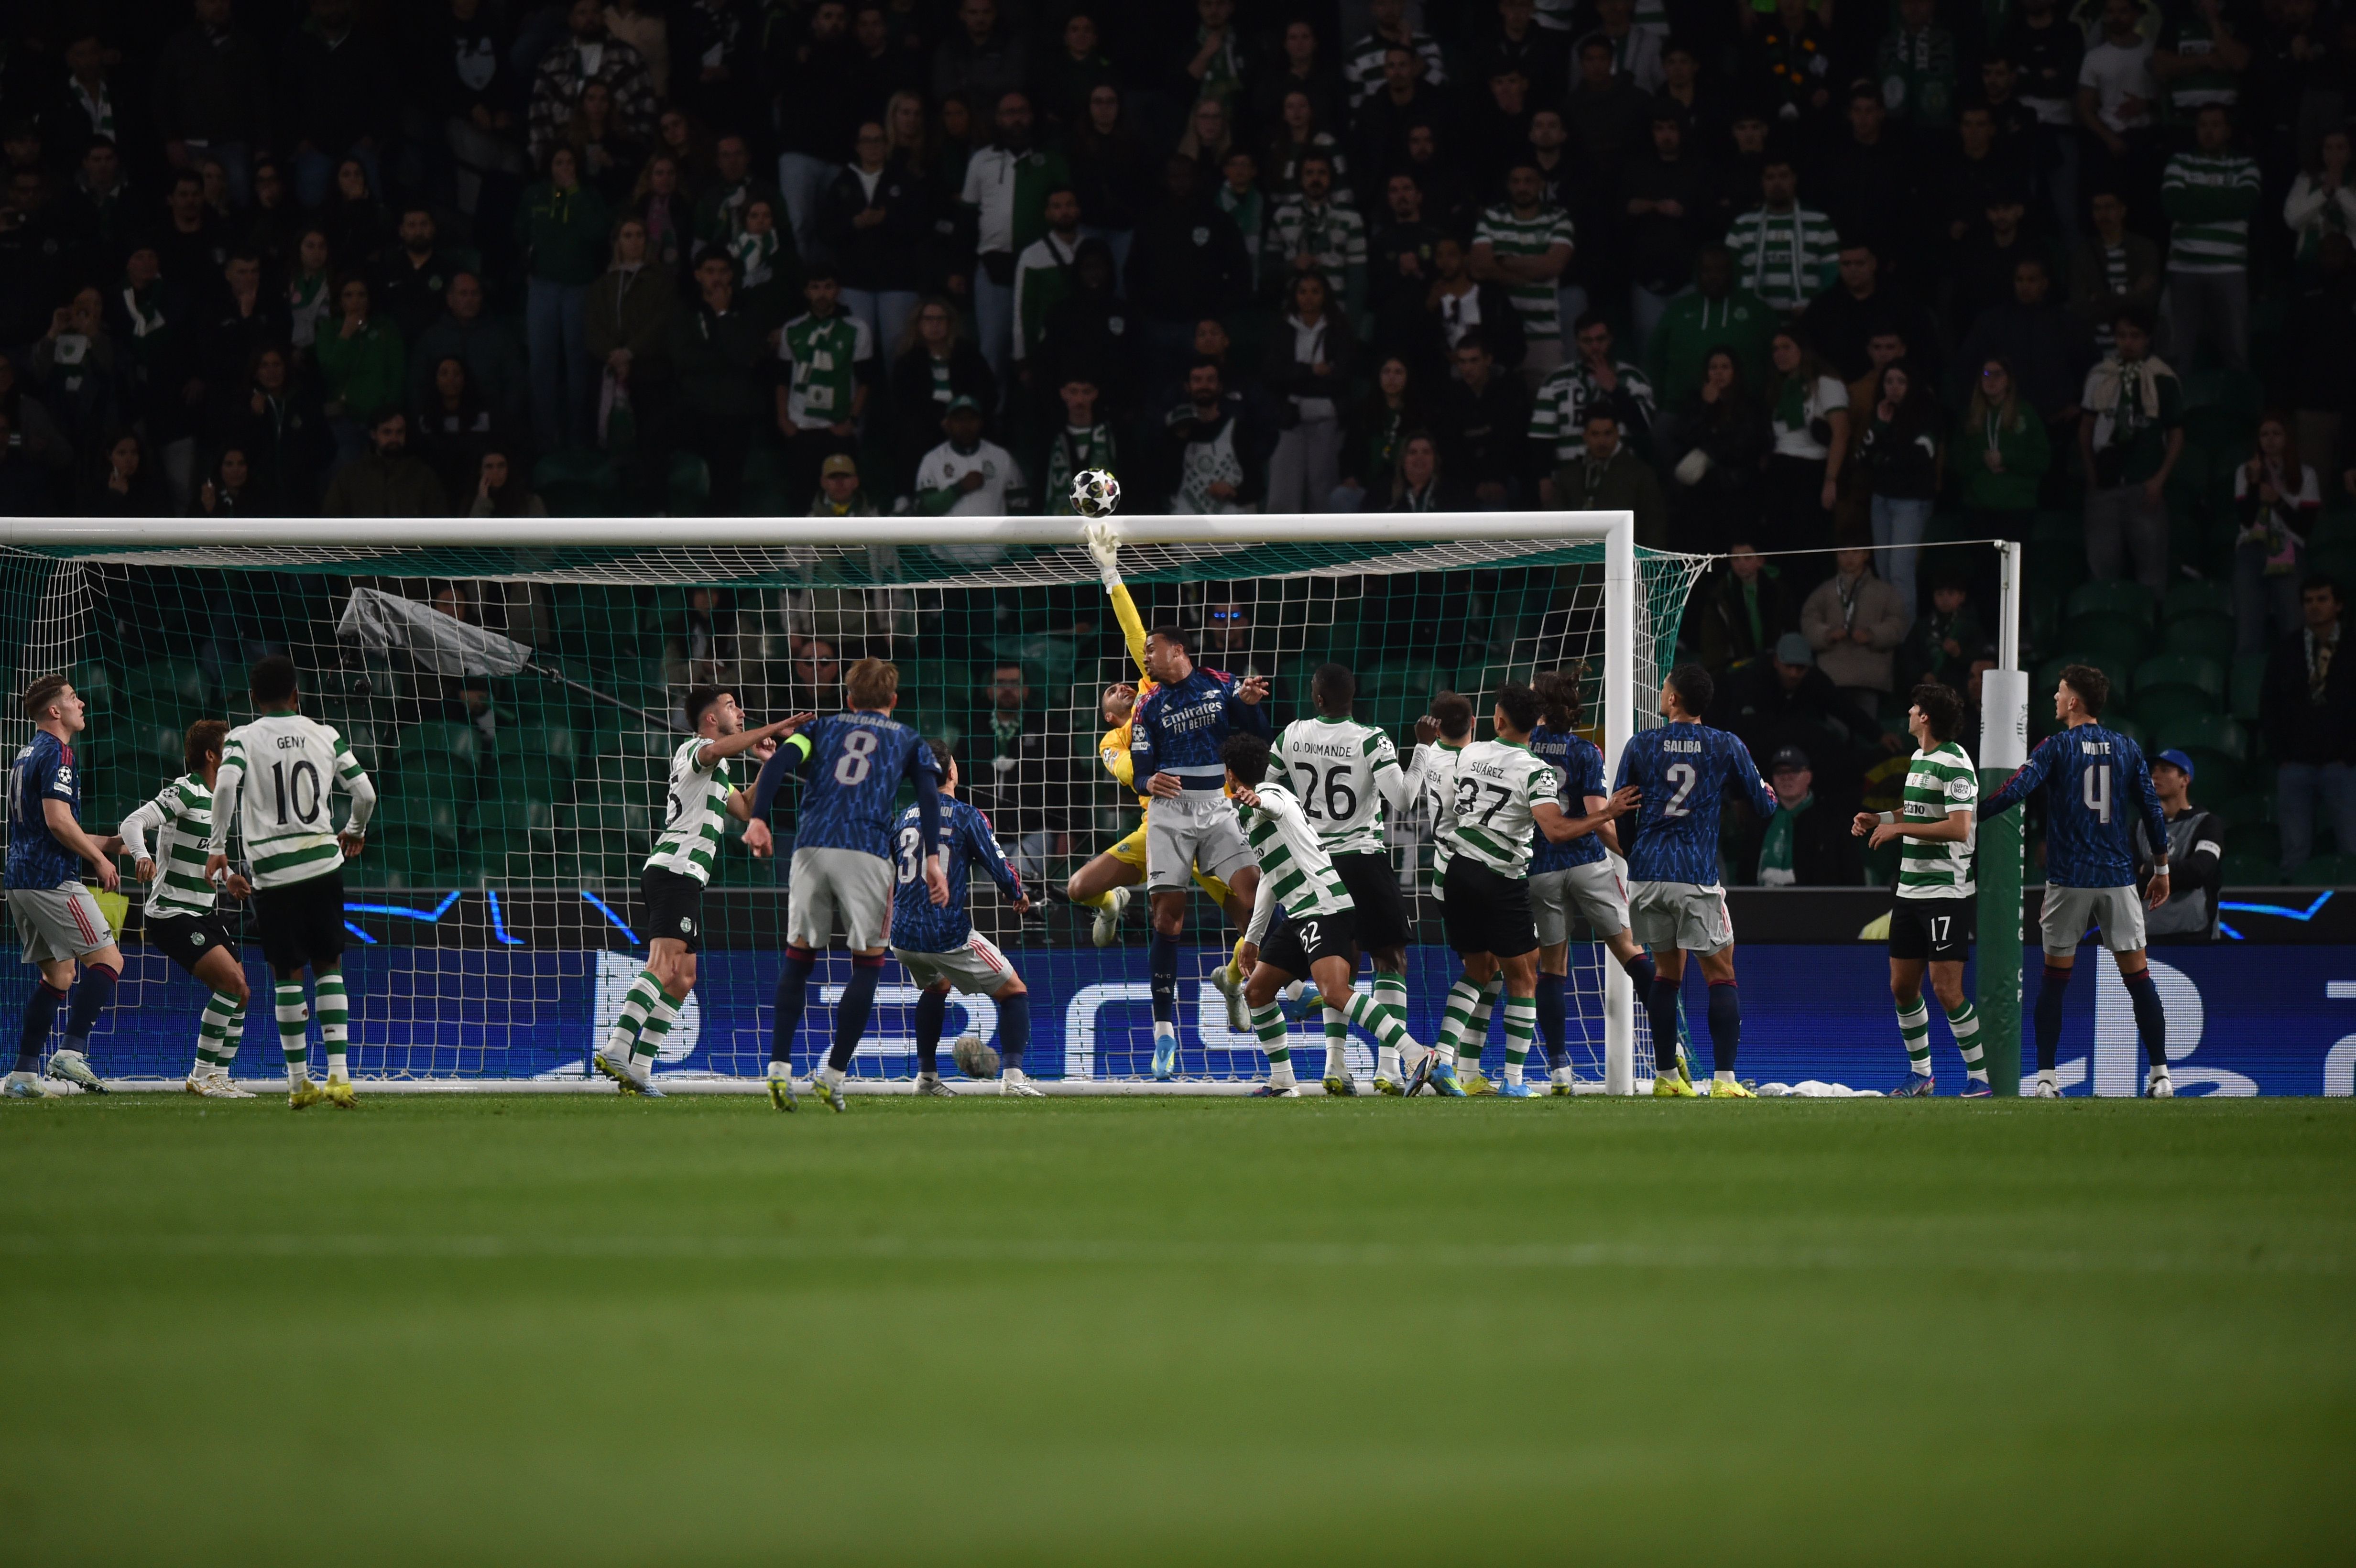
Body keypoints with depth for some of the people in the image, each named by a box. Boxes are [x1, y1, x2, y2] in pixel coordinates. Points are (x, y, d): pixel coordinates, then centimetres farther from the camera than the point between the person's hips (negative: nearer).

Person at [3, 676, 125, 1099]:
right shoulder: (57, 754, -10)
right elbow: (58, 821, -20)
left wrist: (105, 844, 23)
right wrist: (100, 859, -8)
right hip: (52, 880, -9)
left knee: (58, 975, 11)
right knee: (107, 960, -8)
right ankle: (72, 1053, -18)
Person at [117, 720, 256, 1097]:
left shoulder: (218, 798, 15)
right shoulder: (184, 792, -13)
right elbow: (132, 824, -21)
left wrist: (227, 880, 15)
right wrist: (142, 857, -41)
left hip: (203, 914, 9)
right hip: (171, 914, -9)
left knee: (239, 992, 4)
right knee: (233, 983, -19)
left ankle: (218, 1077, 13)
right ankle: (202, 1076, -11)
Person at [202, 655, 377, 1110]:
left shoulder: (242, 739, 1)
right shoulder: (325, 736, 8)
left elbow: (226, 786, -16)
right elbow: (365, 792, 7)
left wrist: (217, 846, -8)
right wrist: (355, 831, 27)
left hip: (272, 871, -2)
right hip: (323, 863, 2)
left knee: (288, 974, 6)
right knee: (329, 968, 9)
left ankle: (299, 1082, 8)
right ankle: (339, 1075, -3)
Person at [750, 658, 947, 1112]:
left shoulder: (821, 728, 23)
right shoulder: (908, 741, 21)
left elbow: (779, 764, 4)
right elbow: (929, 794, 3)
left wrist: (758, 819, -6)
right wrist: (933, 859, -5)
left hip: (811, 848, 2)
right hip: (869, 852, -2)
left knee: (799, 955, 13)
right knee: (868, 964, 8)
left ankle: (779, 1067, 2)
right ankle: (833, 1074, 1)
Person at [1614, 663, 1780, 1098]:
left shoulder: (1641, 746, 4)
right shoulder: (1726, 747, 0)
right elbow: (1765, 806, 7)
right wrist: (1769, 793, 30)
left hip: (1646, 873, 2)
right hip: (1696, 877, -2)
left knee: (1667, 972, 14)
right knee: (1721, 974, 3)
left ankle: (1666, 1076, 14)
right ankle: (1724, 1078, -8)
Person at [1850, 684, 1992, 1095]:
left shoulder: (1954, 764, -14)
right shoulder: (1919, 757, 14)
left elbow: (1958, 828, -23)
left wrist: (1899, 828, -19)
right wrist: (1880, 819, 13)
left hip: (1948, 891, -9)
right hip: (1911, 889, 9)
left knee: (1946, 990, -11)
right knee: (1902, 986, 10)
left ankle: (1981, 1075, -2)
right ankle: (1920, 1072, 22)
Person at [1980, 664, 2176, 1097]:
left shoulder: (2057, 747, -3)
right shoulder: (2127, 749, 6)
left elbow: (2015, 791, -13)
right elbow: (2152, 811, 9)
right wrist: (2161, 870, 18)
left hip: (2068, 881, -2)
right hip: (2119, 879, 2)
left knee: (2055, 979, 6)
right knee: (2138, 977, 5)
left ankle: (2046, 1077, 2)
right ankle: (2160, 1074, 1)